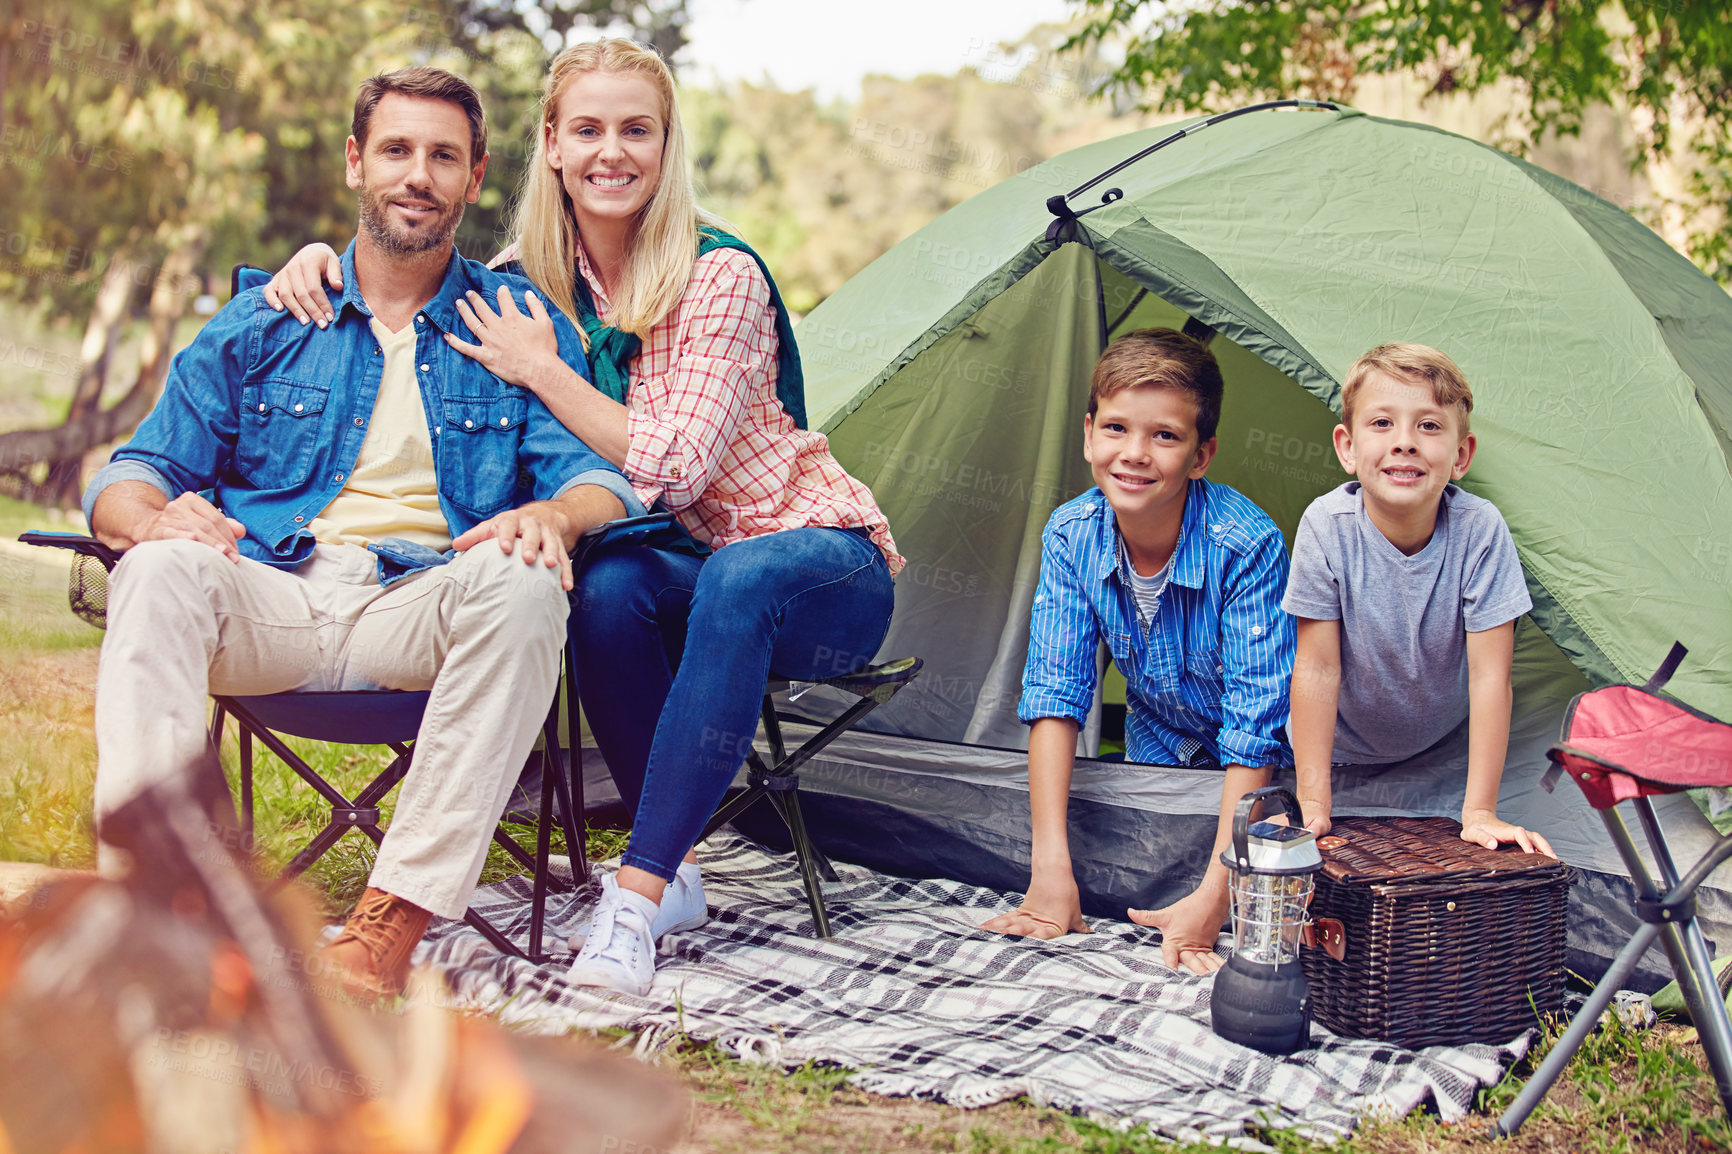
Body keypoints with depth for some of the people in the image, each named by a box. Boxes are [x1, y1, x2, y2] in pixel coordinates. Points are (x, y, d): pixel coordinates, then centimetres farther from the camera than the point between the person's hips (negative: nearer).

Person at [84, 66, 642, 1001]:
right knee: (162, 572, -31)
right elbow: (137, 469, 13)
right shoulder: (262, 322, 17)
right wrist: (153, 518, -14)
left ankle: (395, 917, -36)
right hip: (272, 603, 1)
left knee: (521, 585, -35)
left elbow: (592, 470, 6)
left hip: (423, 609, -1)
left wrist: (552, 514, -21)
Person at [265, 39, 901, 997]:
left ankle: (635, 892, -38)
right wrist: (318, 256, -6)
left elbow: (678, 468, -23)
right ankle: (674, 871, -18)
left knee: (738, 579, -40)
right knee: (608, 584, -32)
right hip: (687, 575, 4)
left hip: (819, 566, -4)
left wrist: (541, 370, -21)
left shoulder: (721, 274, -17)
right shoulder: (535, 277, 0)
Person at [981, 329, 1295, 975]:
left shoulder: (1247, 546, -32)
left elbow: (1256, 728, -32)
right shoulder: (1071, 536, -19)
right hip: (1158, 753, 3)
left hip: (1262, 774, -3)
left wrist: (1213, 896, -40)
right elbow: (1055, 692, -19)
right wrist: (1051, 866, -29)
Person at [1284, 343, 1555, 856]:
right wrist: (1313, 804, -26)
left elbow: (1489, 675, -24)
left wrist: (1479, 812, -26)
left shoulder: (1480, 530, -27)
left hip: (1442, 749, 0)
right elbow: (1318, 669, -23)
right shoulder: (1326, 527, -27)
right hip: (1340, 752, 0)